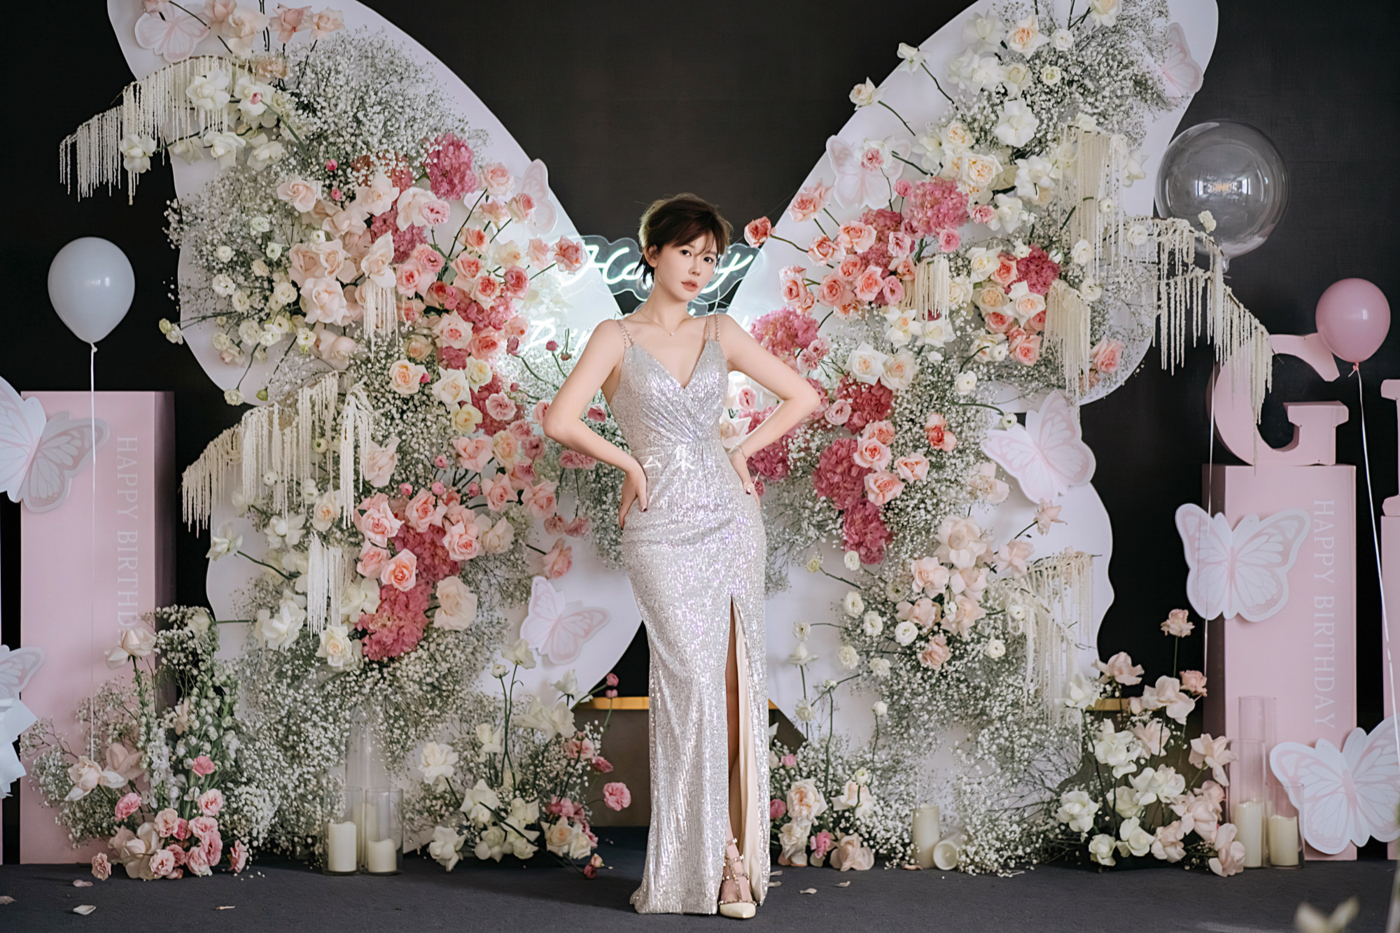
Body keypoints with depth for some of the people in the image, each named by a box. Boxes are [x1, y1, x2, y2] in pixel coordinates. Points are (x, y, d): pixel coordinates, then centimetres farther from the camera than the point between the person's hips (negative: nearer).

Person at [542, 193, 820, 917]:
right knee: (694, 682, -10)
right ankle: (694, 869, -2)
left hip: (730, 518, 4)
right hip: (661, 531, -3)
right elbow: (561, 421, -12)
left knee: (734, 684, 1)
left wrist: (743, 450, 7)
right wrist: (630, 464, -5)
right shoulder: (617, 338, 0)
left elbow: (802, 396, 15)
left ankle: (732, 860, 9)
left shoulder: (720, 333, 10)